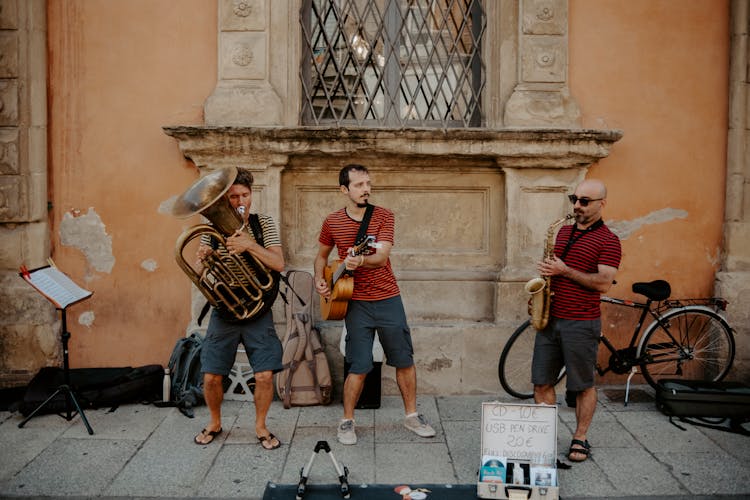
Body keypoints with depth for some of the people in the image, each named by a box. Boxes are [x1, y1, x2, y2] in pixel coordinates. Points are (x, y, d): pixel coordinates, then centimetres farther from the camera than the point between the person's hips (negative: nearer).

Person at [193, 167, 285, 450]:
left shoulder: (263, 223, -1)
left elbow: (279, 264, -12)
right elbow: (200, 273, 4)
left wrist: (250, 245, -26)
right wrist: (203, 260, -19)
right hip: (223, 312, 1)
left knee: (264, 375, -6)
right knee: (211, 376, 2)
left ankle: (260, 426, 19)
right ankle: (215, 423, 30)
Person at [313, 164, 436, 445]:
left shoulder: (383, 216, -3)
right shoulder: (332, 222, 2)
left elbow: (382, 257, -17)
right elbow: (322, 255, 18)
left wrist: (360, 261, -37)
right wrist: (319, 280, 1)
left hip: (388, 299, 1)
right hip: (356, 303, 0)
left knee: (404, 360, 8)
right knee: (359, 367, -1)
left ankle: (411, 415, 27)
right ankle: (347, 422, 17)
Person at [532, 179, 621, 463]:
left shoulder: (608, 241, -7)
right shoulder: (563, 232, 14)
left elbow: (604, 283, -17)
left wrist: (565, 270, -18)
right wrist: (545, 275, 4)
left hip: (581, 323, -6)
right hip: (550, 319, 6)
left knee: (583, 385, 7)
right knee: (541, 382, 8)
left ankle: (580, 439, 22)